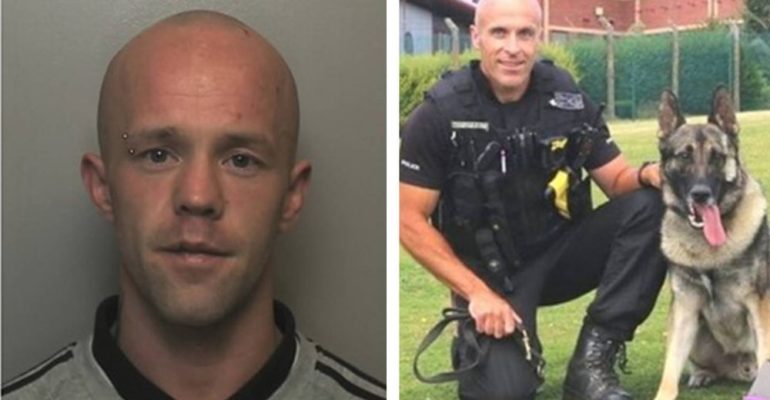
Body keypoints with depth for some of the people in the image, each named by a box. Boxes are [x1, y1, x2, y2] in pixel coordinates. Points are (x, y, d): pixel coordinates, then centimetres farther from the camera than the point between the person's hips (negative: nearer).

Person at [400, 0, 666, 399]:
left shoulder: (568, 100, -5)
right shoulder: (440, 114, -15)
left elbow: (618, 181, 1)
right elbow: (410, 221, -12)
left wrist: (647, 174, -25)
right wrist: (476, 291, -19)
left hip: (561, 249, 4)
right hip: (488, 270, -3)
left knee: (650, 206, -19)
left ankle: (593, 360, -15)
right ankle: (473, 345, 14)